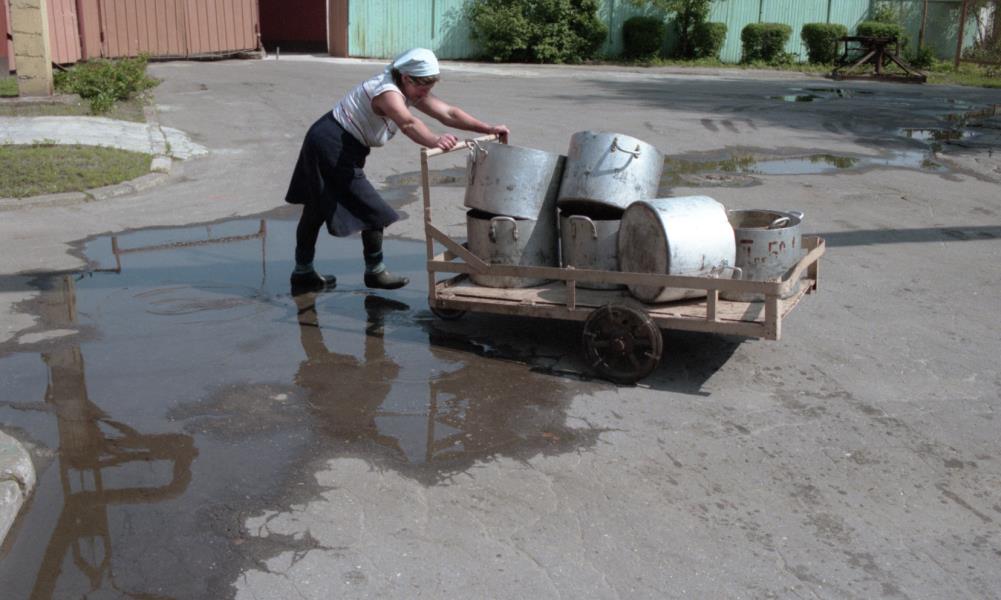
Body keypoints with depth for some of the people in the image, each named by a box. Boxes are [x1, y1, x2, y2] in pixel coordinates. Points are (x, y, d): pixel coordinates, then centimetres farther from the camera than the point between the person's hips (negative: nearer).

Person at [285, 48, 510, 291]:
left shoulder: (410, 91, 3)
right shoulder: (387, 91, -26)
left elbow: (449, 113, -1)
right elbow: (408, 123, -47)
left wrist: (488, 129, -9)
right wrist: (434, 141, -65)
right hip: (332, 146, -10)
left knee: (316, 209, 19)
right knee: (373, 211, -4)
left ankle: (303, 272, 31)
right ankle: (375, 271, 10)